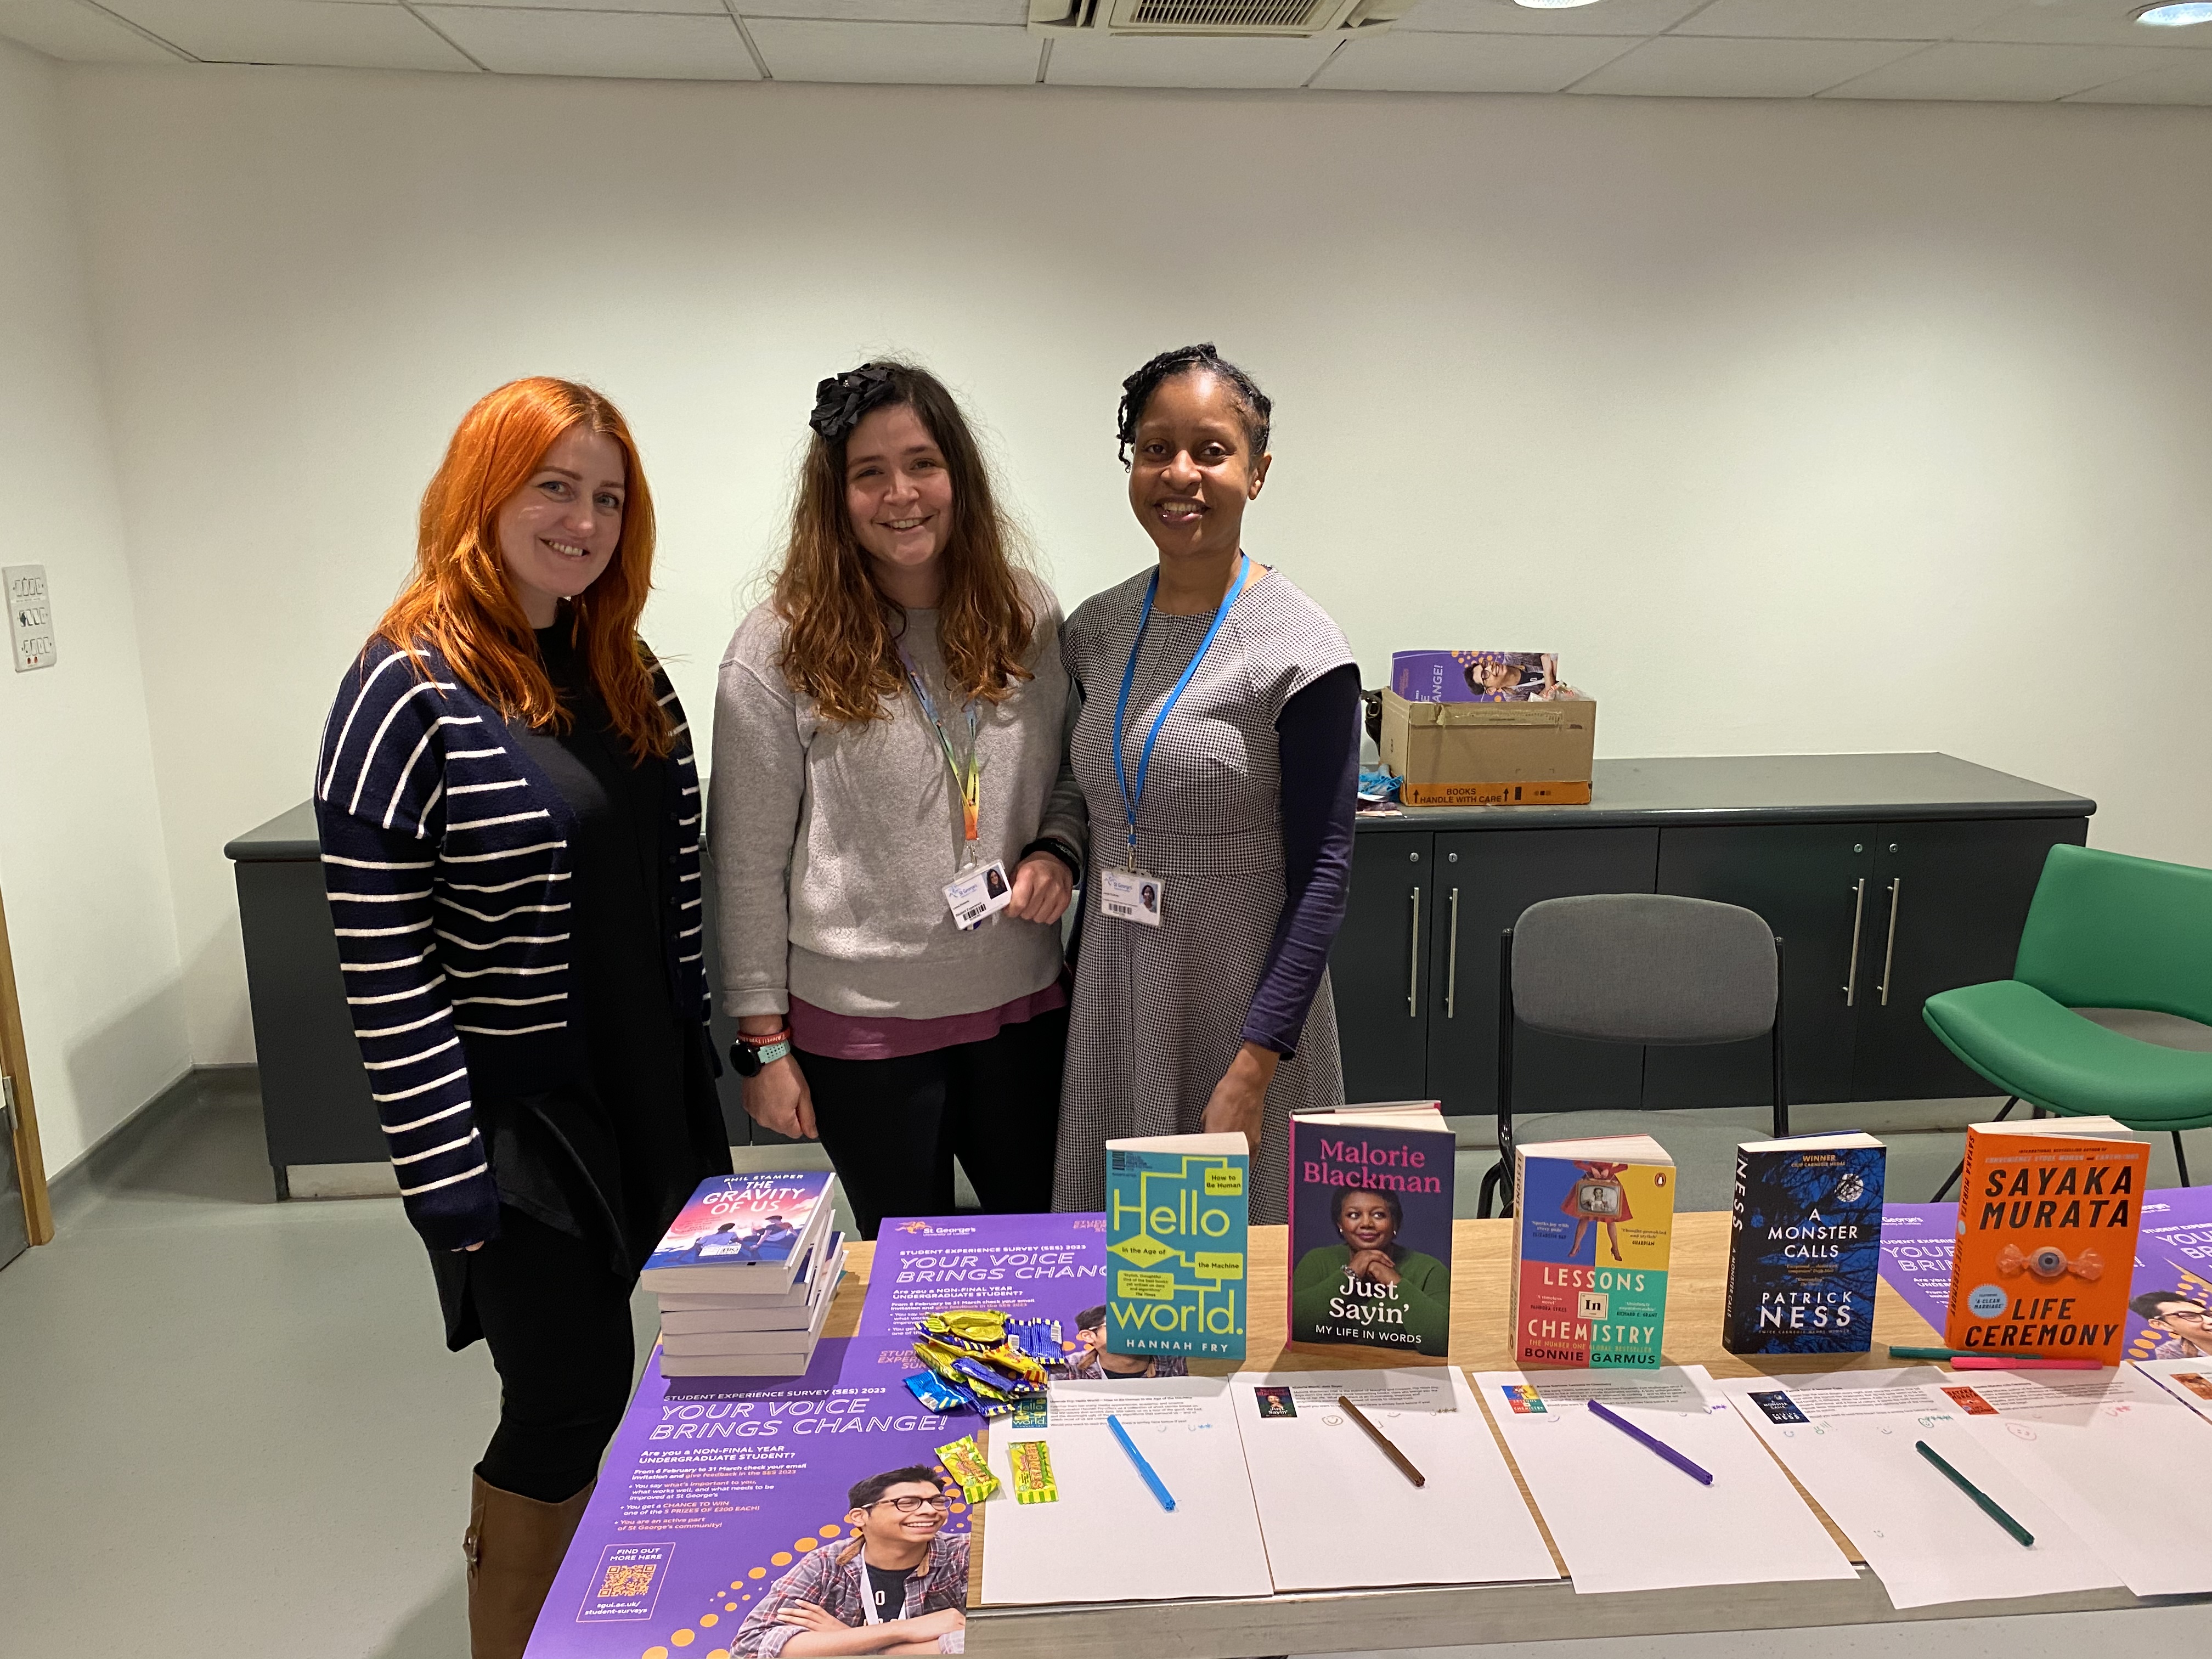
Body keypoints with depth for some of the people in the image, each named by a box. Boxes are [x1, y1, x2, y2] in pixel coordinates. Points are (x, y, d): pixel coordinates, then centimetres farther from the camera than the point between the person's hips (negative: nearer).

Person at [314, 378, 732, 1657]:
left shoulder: (629, 674, 6)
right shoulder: (410, 693, -15)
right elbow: (381, 963, -17)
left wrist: (698, 1070, 12)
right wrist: (445, 1175, -17)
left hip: (651, 1098, 7)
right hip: (516, 1118, -7)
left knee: (661, 1377, 18)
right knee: (572, 1400, 4)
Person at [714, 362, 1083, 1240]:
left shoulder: (1027, 617, 1)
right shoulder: (780, 649, -9)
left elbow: (1072, 779, 12)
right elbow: (749, 865, -6)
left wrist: (1057, 853, -9)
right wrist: (764, 1042, -5)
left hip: (1021, 1003, 3)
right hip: (860, 1022, -3)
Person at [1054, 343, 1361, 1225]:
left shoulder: (1298, 648, -13)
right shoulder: (1096, 630, 4)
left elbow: (1321, 874, -14)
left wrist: (1253, 1068, -18)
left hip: (1241, 993, -5)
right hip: (1112, 989, 5)